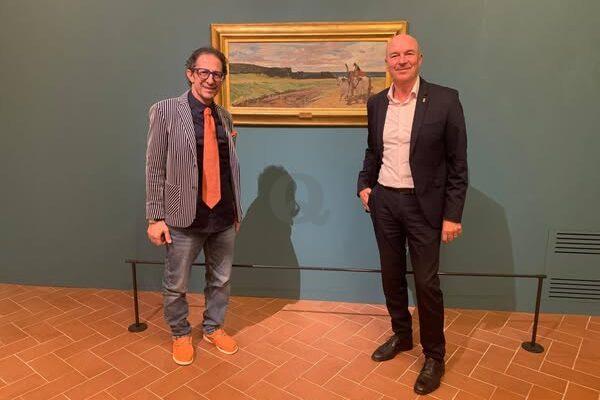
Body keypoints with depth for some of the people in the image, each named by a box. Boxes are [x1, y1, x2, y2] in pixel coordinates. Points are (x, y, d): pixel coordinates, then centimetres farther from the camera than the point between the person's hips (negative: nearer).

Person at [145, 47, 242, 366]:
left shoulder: (224, 116, 7)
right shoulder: (165, 111, -7)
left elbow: (231, 166, 10)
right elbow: (154, 168, -8)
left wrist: (236, 209, 12)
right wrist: (155, 217, -10)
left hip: (224, 216, 4)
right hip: (185, 218, -4)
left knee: (221, 280, 18)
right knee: (176, 285, 12)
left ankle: (213, 328, 42)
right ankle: (180, 335, 38)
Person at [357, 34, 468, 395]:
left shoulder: (445, 100, -9)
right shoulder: (377, 103, 5)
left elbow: (458, 163, -8)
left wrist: (453, 215, -11)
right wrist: (365, 185, 3)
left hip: (423, 204, -4)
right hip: (384, 201, 5)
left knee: (427, 283, 3)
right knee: (392, 276, 15)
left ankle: (434, 356, 24)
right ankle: (401, 335, 38)